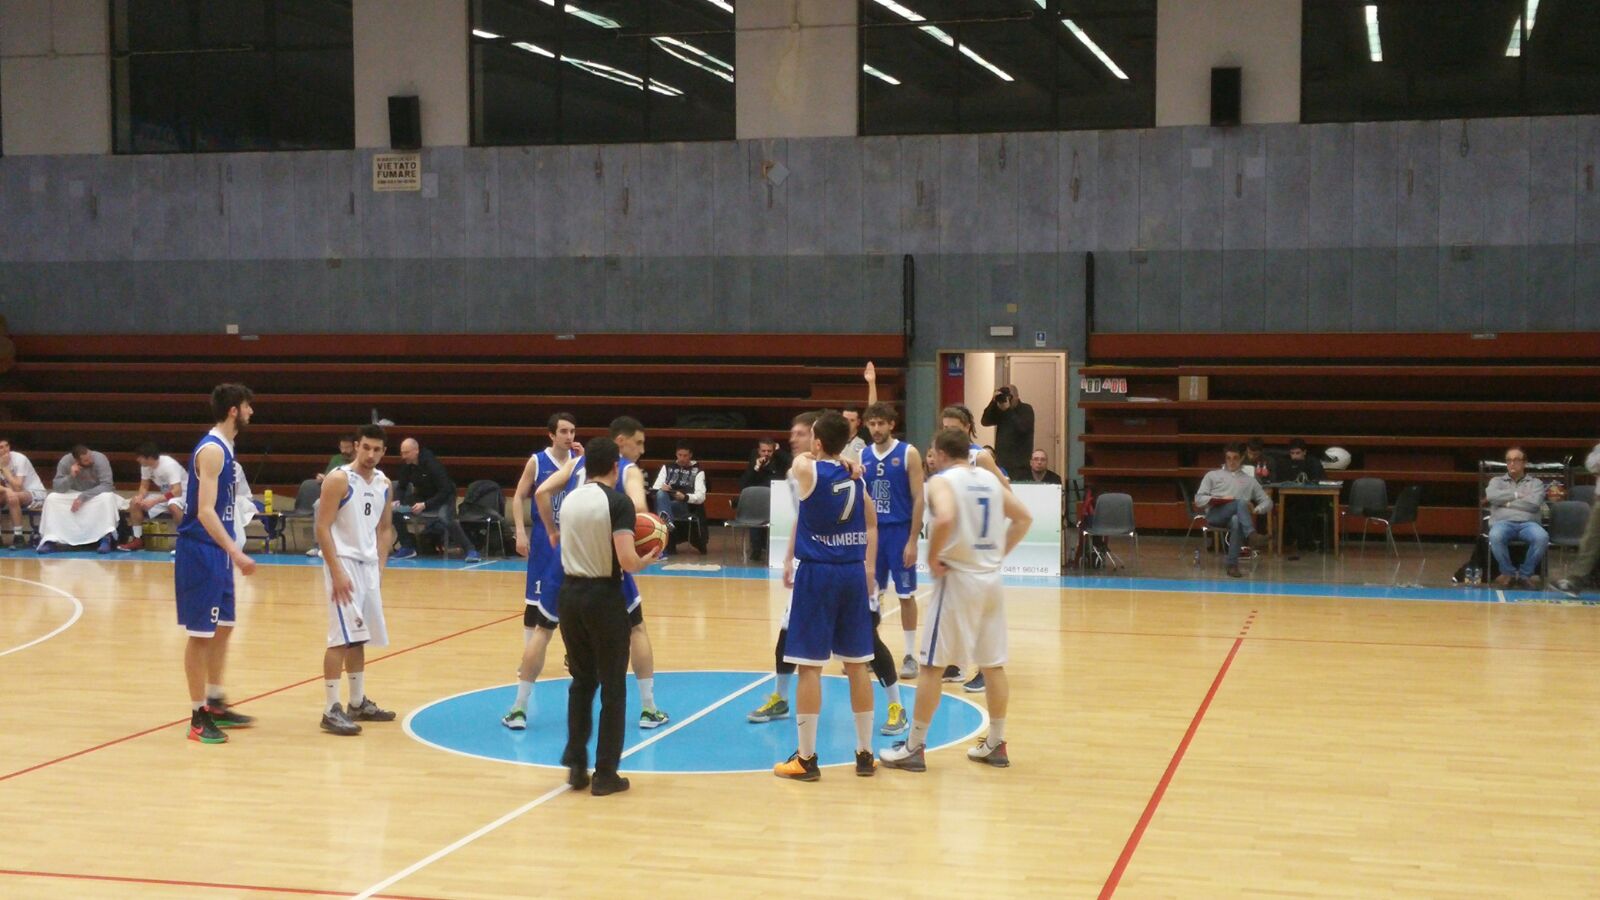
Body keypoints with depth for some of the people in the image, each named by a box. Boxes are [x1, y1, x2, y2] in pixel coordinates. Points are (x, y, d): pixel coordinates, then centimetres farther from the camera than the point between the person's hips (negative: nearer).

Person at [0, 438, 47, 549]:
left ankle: (18, 537, -27)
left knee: (13, 496, -35)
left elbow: (17, 488, -28)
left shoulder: (19, 459, -21)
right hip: (15, 493, 7)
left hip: (35, 493, -7)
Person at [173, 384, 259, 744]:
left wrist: (232, 551, 24)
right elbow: (205, 511, -24)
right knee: (201, 633, -3)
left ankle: (215, 704, 27)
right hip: (201, 551, -10)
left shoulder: (223, 448, 12)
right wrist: (236, 552, -30)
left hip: (218, 552, 10)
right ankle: (198, 717, 3)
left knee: (222, 628, 16)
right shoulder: (211, 450, -17)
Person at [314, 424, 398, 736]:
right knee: (342, 637, -11)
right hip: (343, 562, -7)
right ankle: (331, 710, -7)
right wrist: (337, 572, -20)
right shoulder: (339, 479, -12)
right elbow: (323, 527, -15)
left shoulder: (383, 483, 10)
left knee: (360, 637, 14)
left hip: (368, 565, 7)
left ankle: (358, 703, 25)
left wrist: (380, 567, 9)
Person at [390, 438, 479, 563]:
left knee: (445, 518, -36)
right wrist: (398, 501, -14)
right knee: (396, 510, -11)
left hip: (444, 497, -7)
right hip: (422, 496, 7)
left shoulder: (432, 464, -27)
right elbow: (401, 487, 8)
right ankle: (408, 547, 4)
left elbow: (445, 491, -27)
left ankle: (471, 551, -31)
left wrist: (425, 505, -32)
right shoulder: (407, 466, -8)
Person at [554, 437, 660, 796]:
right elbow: (626, 561, -20)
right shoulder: (618, 502, -12)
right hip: (604, 596, -5)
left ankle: (576, 766, 18)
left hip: (571, 593, 5)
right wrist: (646, 560, 0)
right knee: (612, 688, 5)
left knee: (581, 682, 18)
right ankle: (605, 774, 8)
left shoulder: (569, 500, 6)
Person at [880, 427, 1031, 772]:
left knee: (931, 665, 1)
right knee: (993, 665, 12)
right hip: (991, 578, 7)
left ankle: (914, 747, 5)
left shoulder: (942, 480, -9)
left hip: (958, 578, -7)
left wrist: (933, 558, -16)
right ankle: (996, 744, 19)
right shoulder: (990, 479, 11)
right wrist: (1000, 552, 14)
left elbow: (945, 519, -29)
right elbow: (1024, 518, 17)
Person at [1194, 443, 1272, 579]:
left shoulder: (1249, 481, 27)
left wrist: (1256, 510, 0)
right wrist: (1216, 500, -7)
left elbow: (1267, 501, 22)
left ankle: (1233, 566, -42)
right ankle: (1252, 536, -52)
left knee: (1236, 521, -40)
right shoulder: (1212, 475, 22)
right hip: (1215, 514, -1)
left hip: (1237, 516, 1)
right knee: (1241, 502, -33)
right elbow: (1198, 499, 12)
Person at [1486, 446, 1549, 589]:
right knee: (1495, 536, -38)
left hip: (1527, 523, 0)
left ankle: (1525, 573, -13)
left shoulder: (1536, 483, 19)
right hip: (1503, 522, 0)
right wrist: (1516, 494, 0)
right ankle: (1508, 572, -15)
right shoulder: (1497, 480, 22)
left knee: (1542, 537, -35)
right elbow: (1490, 495, -2)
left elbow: (1534, 504, -2)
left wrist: (1505, 501, 1)